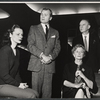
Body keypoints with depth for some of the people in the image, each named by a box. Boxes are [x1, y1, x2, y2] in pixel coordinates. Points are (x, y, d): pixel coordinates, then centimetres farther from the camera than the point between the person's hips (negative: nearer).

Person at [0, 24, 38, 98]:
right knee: (30, 96, -20)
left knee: (35, 93, -7)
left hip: (12, 84, 8)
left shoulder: (17, 51, 13)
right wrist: (18, 84, -11)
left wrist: (20, 84, -2)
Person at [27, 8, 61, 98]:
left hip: (49, 64, 2)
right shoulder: (33, 28, 11)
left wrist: (51, 57, -10)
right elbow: (30, 45, 0)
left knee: (47, 92, 2)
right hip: (37, 64, -2)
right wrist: (42, 55, -12)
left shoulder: (55, 32, 19)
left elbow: (57, 47, 10)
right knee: (35, 91, -2)